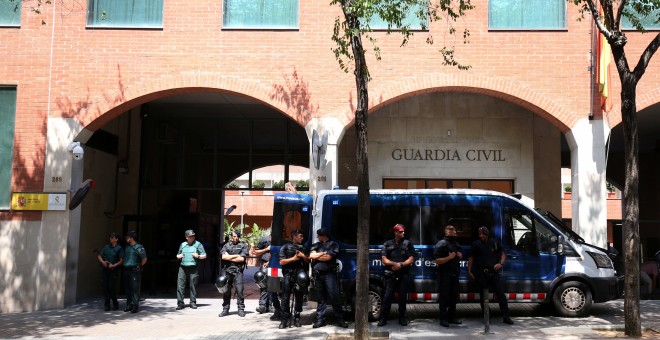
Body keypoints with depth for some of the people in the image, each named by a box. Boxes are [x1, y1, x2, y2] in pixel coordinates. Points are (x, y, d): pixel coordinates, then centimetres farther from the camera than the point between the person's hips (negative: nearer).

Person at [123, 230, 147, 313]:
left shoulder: (138, 247, -10)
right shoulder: (127, 247, 14)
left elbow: (144, 259, -11)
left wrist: (139, 266, -2)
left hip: (135, 270, -8)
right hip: (127, 270, 8)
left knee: (135, 289, -7)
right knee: (128, 289, 10)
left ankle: (135, 306, -6)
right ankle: (129, 305, 17)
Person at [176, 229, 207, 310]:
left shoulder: (198, 244, 6)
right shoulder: (182, 244, 16)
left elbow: (204, 255, 6)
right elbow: (178, 255, 27)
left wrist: (198, 256, -13)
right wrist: (179, 256, 4)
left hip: (193, 268, -2)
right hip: (183, 267, 3)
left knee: (193, 286, 1)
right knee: (180, 285, -6)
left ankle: (193, 303, 12)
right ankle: (180, 303, -3)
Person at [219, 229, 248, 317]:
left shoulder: (243, 246, 8)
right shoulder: (226, 245, 14)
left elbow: (242, 259, -5)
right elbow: (223, 257, 0)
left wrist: (229, 257, -1)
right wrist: (236, 256, -3)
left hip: (237, 271, -2)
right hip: (227, 270, 2)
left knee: (239, 290, -8)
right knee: (226, 291, 4)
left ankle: (241, 309, -1)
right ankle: (225, 309, 11)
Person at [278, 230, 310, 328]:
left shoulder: (302, 248, 19)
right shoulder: (285, 247, 7)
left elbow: (308, 261, 18)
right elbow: (281, 261, -1)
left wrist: (303, 256, -1)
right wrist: (293, 258, -8)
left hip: (300, 275, 4)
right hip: (288, 274, -3)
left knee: (299, 297, 5)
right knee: (285, 297, -7)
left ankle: (297, 318, 14)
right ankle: (285, 319, -4)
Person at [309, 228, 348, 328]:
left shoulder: (333, 244, 4)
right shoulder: (315, 245, 18)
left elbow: (329, 257, -7)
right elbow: (311, 256, 2)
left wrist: (317, 256, 4)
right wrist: (323, 253, -3)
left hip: (329, 274, -4)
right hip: (318, 274, 4)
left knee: (334, 297, -6)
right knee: (321, 298, 8)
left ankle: (340, 319, 0)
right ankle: (320, 319, 13)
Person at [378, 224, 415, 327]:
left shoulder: (408, 243, 8)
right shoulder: (387, 244, 8)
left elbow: (411, 259, 2)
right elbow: (384, 260, 1)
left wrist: (401, 265, -11)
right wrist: (395, 264, -13)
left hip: (404, 275, 1)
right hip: (390, 275, -1)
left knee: (403, 297, 4)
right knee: (387, 297, -3)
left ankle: (402, 318, 16)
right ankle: (383, 319, 3)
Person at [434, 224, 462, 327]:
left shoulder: (456, 244, 16)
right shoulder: (441, 244, -10)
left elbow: (459, 256, 30)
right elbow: (437, 260, -16)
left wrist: (460, 256, 8)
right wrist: (449, 257, -23)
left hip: (454, 274, 8)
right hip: (445, 274, -8)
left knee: (454, 296, 11)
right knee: (444, 297, -5)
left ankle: (452, 317, 21)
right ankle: (443, 319, 0)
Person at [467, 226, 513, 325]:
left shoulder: (494, 242, 9)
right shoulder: (476, 244, 3)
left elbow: (502, 254, 16)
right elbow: (471, 258, 7)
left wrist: (500, 263, -2)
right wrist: (469, 271, -1)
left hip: (494, 272, 1)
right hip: (481, 273, -1)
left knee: (501, 294, -3)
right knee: (483, 295, 4)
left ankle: (506, 316, 2)